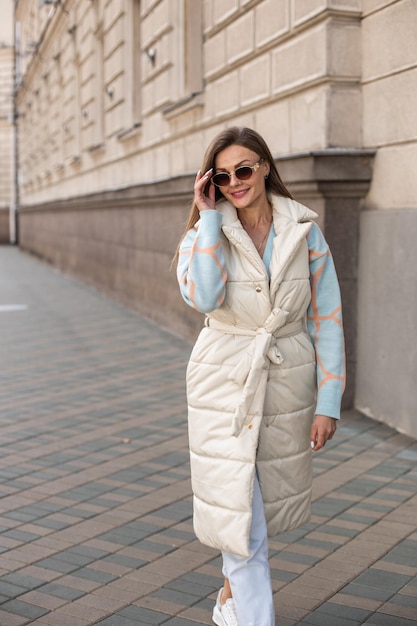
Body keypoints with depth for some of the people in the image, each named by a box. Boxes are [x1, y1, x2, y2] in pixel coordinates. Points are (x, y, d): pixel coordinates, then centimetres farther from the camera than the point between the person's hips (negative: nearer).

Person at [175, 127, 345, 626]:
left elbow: (327, 318, -1)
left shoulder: (304, 232, -2)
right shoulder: (204, 233, -5)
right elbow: (202, 296, -27)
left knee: (268, 501, 18)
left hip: (288, 384, 2)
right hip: (225, 384, -2)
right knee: (240, 512, -4)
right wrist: (210, 217, -20)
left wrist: (328, 403, -5)